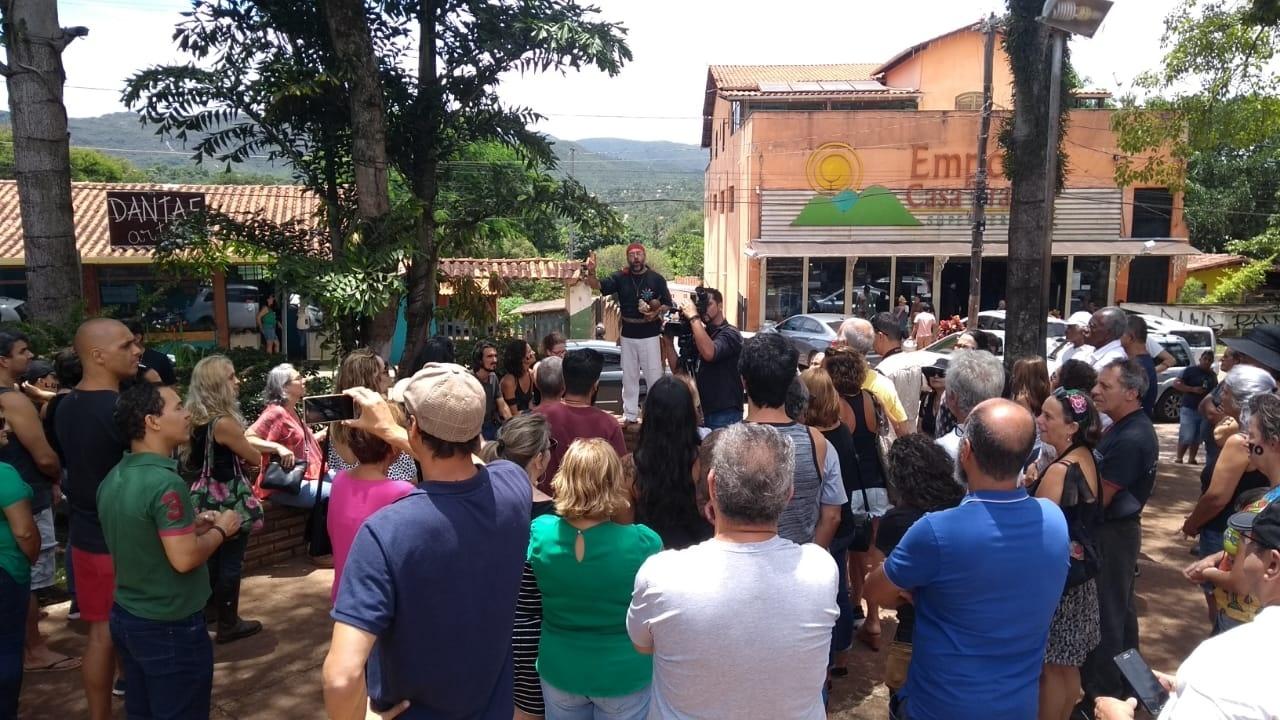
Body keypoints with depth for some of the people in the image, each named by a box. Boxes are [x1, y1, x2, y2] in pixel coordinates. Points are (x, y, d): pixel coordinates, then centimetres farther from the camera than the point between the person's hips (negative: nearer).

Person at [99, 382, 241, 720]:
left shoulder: (114, 478, 2)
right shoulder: (165, 482, -26)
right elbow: (184, 559, -26)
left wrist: (193, 524, 10)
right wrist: (219, 529, -11)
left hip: (125, 616, 8)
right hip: (169, 626, -8)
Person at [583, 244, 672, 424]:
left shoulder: (656, 279, -5)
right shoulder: (621, 277, 0)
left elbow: (668, 304, -1)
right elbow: (598, 286, -9)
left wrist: (657, 313, -21)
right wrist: (591, 272, -30)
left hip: (650, 335, -3)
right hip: (628, 335, 3)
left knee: (654, 375, 1)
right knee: (629, 376, 13)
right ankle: (630, 414, 24)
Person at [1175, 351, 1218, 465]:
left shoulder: (1213, 375, 15)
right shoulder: (1190, 370, -3)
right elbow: (1176, 384, -8)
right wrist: (1193, 389, -18)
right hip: (1189, 409, -5)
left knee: (1198, 437, 5)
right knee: (1186, 436, -9)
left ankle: (1191, 458, 14)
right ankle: (1179, 458, 3)